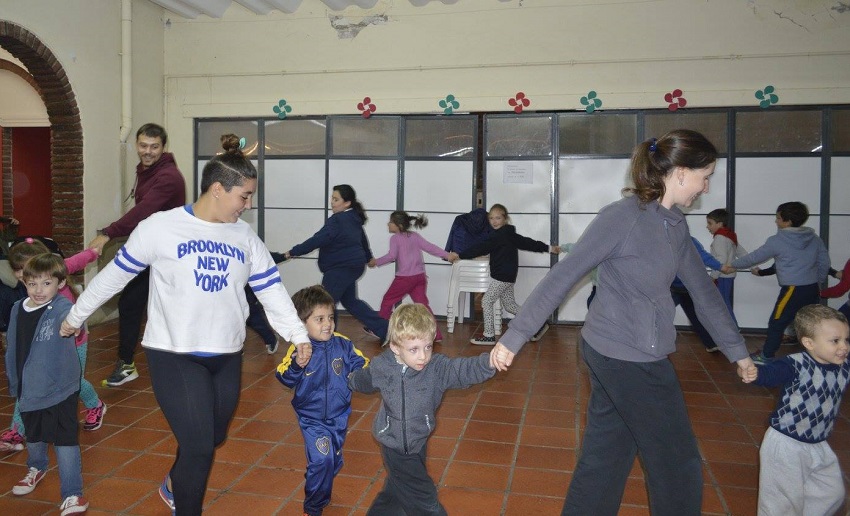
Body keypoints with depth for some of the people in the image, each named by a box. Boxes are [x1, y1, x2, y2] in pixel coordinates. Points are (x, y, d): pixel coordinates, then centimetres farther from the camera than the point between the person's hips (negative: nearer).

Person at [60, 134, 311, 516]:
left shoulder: (245, 236, 2)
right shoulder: (160, 227, -11)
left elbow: (271, 288, 0)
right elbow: (115, 275, -1)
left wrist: (297, 333, -10)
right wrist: (75, 316, 8)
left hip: (227, 356, 5)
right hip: (173, 355, -5)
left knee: (213, 439, 19)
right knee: (199, 446, -9)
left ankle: (176, 484, 50)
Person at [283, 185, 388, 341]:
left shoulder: (338, 220, -18)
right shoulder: (354, 219, 13)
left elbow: (318, 239, -23)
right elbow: (363, 239, 28)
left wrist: (293, 252, -20)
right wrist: (368, 257, 46)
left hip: (341, 268, -10)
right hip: (353, 265, 10)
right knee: (349, 300, 21)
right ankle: (382, 328, 22)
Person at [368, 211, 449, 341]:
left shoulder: (395, 238, -4)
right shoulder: (415, 236, 12)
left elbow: (391, 256, -16)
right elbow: (429, 247, 5)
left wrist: (376, 262, -5)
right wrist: (446, 255, 6)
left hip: (404, 277, -5)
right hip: (420, 276, 5)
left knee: (388, 300, 12)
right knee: (422, 304, 5)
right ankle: (436, 334, -3)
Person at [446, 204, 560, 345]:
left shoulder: (500, 235, -17)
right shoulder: (509, 234, 12)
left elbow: (482, 248, -22)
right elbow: (527, 242, 19)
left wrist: (459, 255, -23)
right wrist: (548, 248, 30)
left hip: (502, 276, -10)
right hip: (507, 275, 10)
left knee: (487, 301, -2)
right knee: (510, 305, 16)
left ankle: (489, 336, 4)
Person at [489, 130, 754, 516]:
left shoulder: (676, 225, 7)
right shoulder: (620, 218, -18)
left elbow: (703, 290, 15)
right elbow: (562, 278, -18)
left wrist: (737, 350, 19)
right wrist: (513, 337, -17)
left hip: (643, 358, 8)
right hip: (624, 357, -8)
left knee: (605, 458, 17)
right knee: (678, 464, 9)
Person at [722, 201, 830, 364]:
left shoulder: (777, 241, -8)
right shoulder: (815, 239, 8)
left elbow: (754, 257, 0)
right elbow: (824, 263, 11)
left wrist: (732, 265, 12)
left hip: (793, 290, -6)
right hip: (813, 290, 6)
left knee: (776, 323, 7)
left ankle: (766, 356, 18)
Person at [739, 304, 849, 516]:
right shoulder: (797, 365, -25)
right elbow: (773, 372, -42)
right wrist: (756, 373, -64)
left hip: (819, 446, 7)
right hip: (786, 444, -7)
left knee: (833, 493, 21)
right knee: (784, 498, 5)